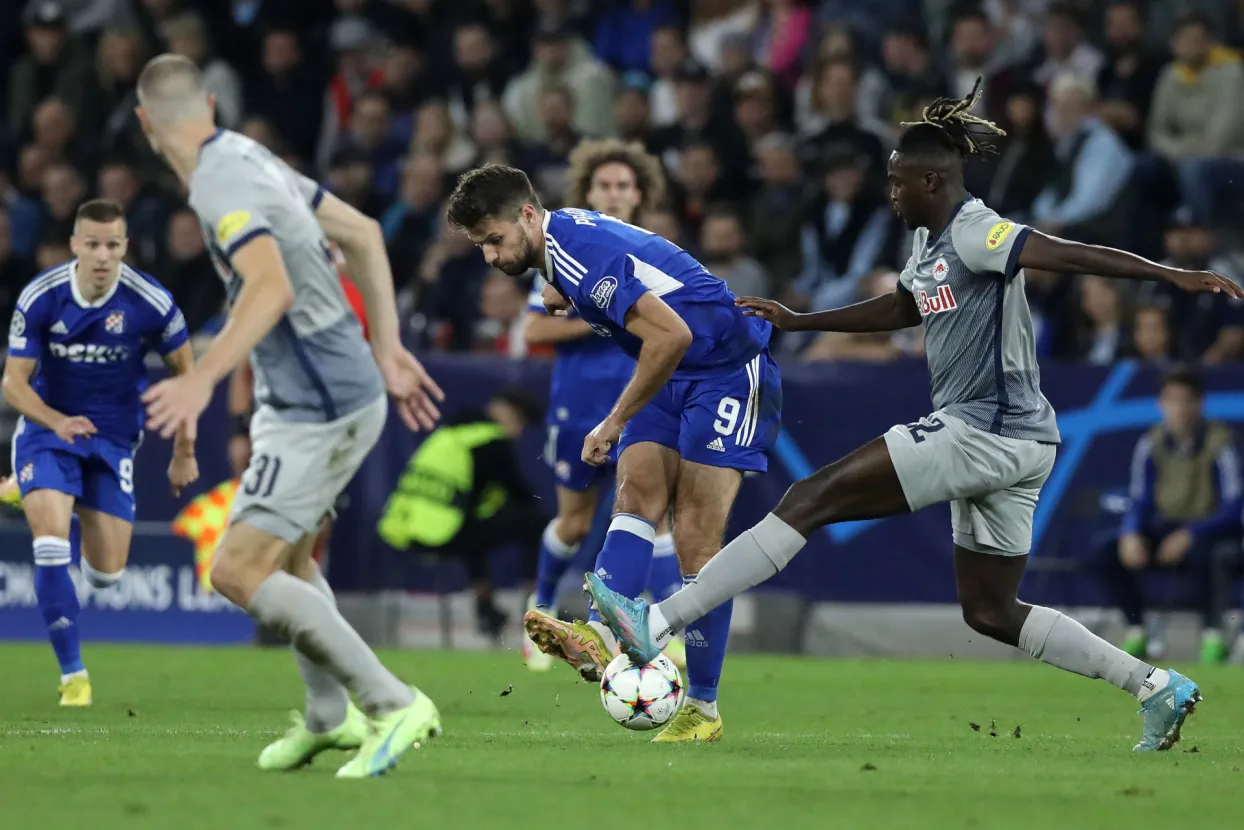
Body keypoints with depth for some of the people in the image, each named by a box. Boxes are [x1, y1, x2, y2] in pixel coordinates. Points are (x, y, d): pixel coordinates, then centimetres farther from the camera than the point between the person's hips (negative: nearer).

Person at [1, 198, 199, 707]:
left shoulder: (151, 302, -17)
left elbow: (185, 369, -1)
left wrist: (184, 450, 3)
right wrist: (57, 420, -33)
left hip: (114, 437, 1)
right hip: (46, 424, -1)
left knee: (106, 573, 3)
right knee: (51, 546, -22)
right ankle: (72, 675, -11)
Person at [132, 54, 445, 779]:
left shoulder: (222, 185, -19)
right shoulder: (247, 158, 10)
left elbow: (272, 286, -35)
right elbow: (362, 233, 17)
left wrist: (204, 378, -43)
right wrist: (388, 350, 20)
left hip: (320, 407, -10)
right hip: (303, 399, 10)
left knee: (239, 571, -12)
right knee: (288, 556, 26)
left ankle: (394, 705, -13)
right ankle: (331, 717, 37)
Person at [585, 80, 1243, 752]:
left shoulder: (974, 235, -12)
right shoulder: (931, 242, 16)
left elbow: (1070, 255, -24)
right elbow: (900, 310, 34)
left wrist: (1170, 274, -36)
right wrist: (796, 322, 35)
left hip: (984, 435, -10)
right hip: (1010, 443, 10)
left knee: (812, 497, -11)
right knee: (990, 612, 15)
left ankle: (659, 623, -13)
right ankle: (1157, 687, 13)